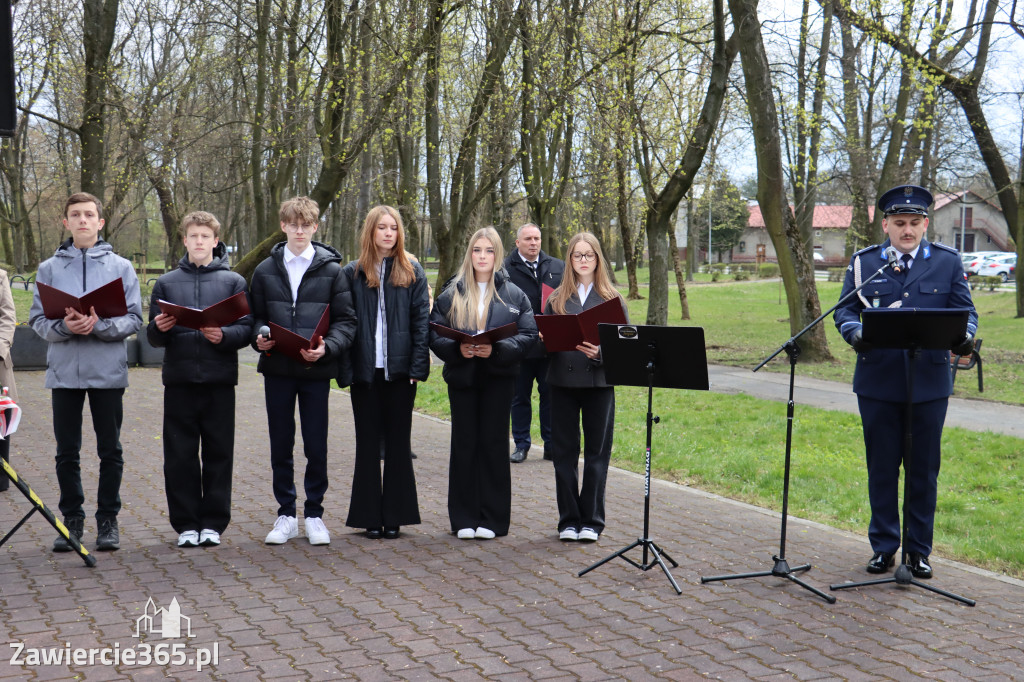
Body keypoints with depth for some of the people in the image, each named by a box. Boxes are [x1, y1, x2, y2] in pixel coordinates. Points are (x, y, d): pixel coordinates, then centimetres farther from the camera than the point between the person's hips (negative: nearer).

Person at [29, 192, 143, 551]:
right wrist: (64, 327, -17)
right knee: (67, 452, 8)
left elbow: (133, 319, -2)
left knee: (110, 451, 5)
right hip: (64, 371, 1)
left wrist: (99, 325, -19)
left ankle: (108, 518, 16)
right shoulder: (49, 268, 7)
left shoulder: (121, 267, 4)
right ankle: (72, 518, 19)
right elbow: (37, 319, 3)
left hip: (108, 372, -1)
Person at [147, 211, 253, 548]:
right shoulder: (167, 283, 12)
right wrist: (159, 328, -10)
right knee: (179, 456, 3)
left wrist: (223, 335, -18)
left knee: (218, 454, 3)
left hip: (219, 380, -1)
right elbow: (153, 337, 12)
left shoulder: (233, 281, 8)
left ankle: (213, 523, 12)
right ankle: (185, 524, 13)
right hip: (179, 380, 1)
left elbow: (247, 328, 1)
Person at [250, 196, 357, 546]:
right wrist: (259, 338, -8)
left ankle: (314, 514, 17)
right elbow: (256, 316, 13)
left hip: (316, 370, -2)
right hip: (277, 369, 2)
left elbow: (346, 320, 0)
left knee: (317, 446, 3)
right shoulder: (265, 270, 9)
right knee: (280, 445, 8)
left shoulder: (331, 269, 3)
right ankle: (286, 514, 20)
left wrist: (328, 347, -17)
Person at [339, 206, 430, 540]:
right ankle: (370, 517, 14)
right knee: (367, 443, 6)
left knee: (398, 442, 6)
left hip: (400, 370, 0)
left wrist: (418, 366, -9)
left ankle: (395, 516, 13)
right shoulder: (353, 274, 4)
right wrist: (345, 370, -8)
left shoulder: (412, 272, 5)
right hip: (365, 370, 0)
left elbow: (422, 321, 1)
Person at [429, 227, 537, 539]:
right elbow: (434, 335, 4)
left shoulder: (514, 295, 5)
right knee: (464, 444, 3)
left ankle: (493, 519, 10)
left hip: (499, 377, -1)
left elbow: (528, 335, -2)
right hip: (461, 376, 1)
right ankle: (464, 519, 11)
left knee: (494, 444, 2)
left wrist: (496, 350, -17)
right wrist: (457, 349, -16)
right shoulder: (450, 295, 8)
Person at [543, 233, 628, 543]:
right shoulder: (557, 298, 9)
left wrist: (600, 352, -20)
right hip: (563, 381, 2)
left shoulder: (612, 297, 4)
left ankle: (591, 520, 11)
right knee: (564, 452, 5)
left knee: (597, 453, 2)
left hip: (599, 381, -2)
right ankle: (569, 520, 15)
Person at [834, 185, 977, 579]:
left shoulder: (947, 262, 5)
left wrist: (964, 335, -19)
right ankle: (884, 547, 21)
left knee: (923, 470, 8)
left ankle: (919, 550, 20)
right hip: (877, 383, 0)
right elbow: (845, 310, 2)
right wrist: (855, 332, -21)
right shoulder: (863, 262, 5)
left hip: (929, 383, 0)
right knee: (881, 468, 8)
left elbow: (964, 311, 4)